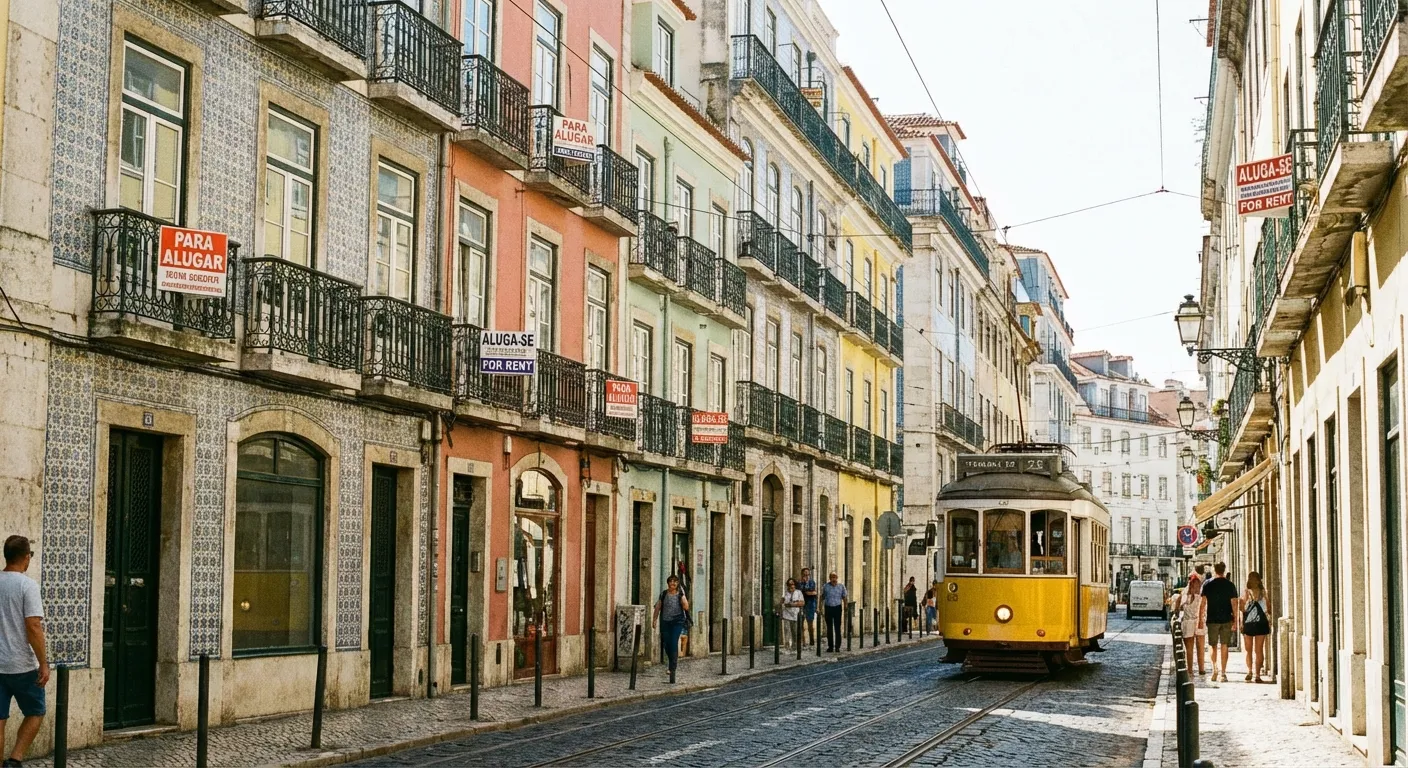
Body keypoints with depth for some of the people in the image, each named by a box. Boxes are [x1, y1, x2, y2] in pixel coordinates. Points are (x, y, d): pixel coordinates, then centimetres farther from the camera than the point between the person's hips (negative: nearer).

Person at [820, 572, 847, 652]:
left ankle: (837, 647, -1)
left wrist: (845, 607, 0)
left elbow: (844, 597, 8)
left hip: (837, 608, -1)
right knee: (829, 628, 5)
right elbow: (822, 597, 8)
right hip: (828, 608, 1)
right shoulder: (825, 586, 4)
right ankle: (830, 646, 13)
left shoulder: (841, 586, 4)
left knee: (837, 628, -4)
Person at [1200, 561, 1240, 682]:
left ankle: (1215, 671, 6)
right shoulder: (1230, 585, -1)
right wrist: (1235, 621, 1)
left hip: (1212, 619, 0)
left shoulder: (1207, 584, -1)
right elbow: (1234, 604, -3)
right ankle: (1223, 673, 2)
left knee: (1214, 646, 13)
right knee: (1224, 646, 4)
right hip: (1226, 619, 0)